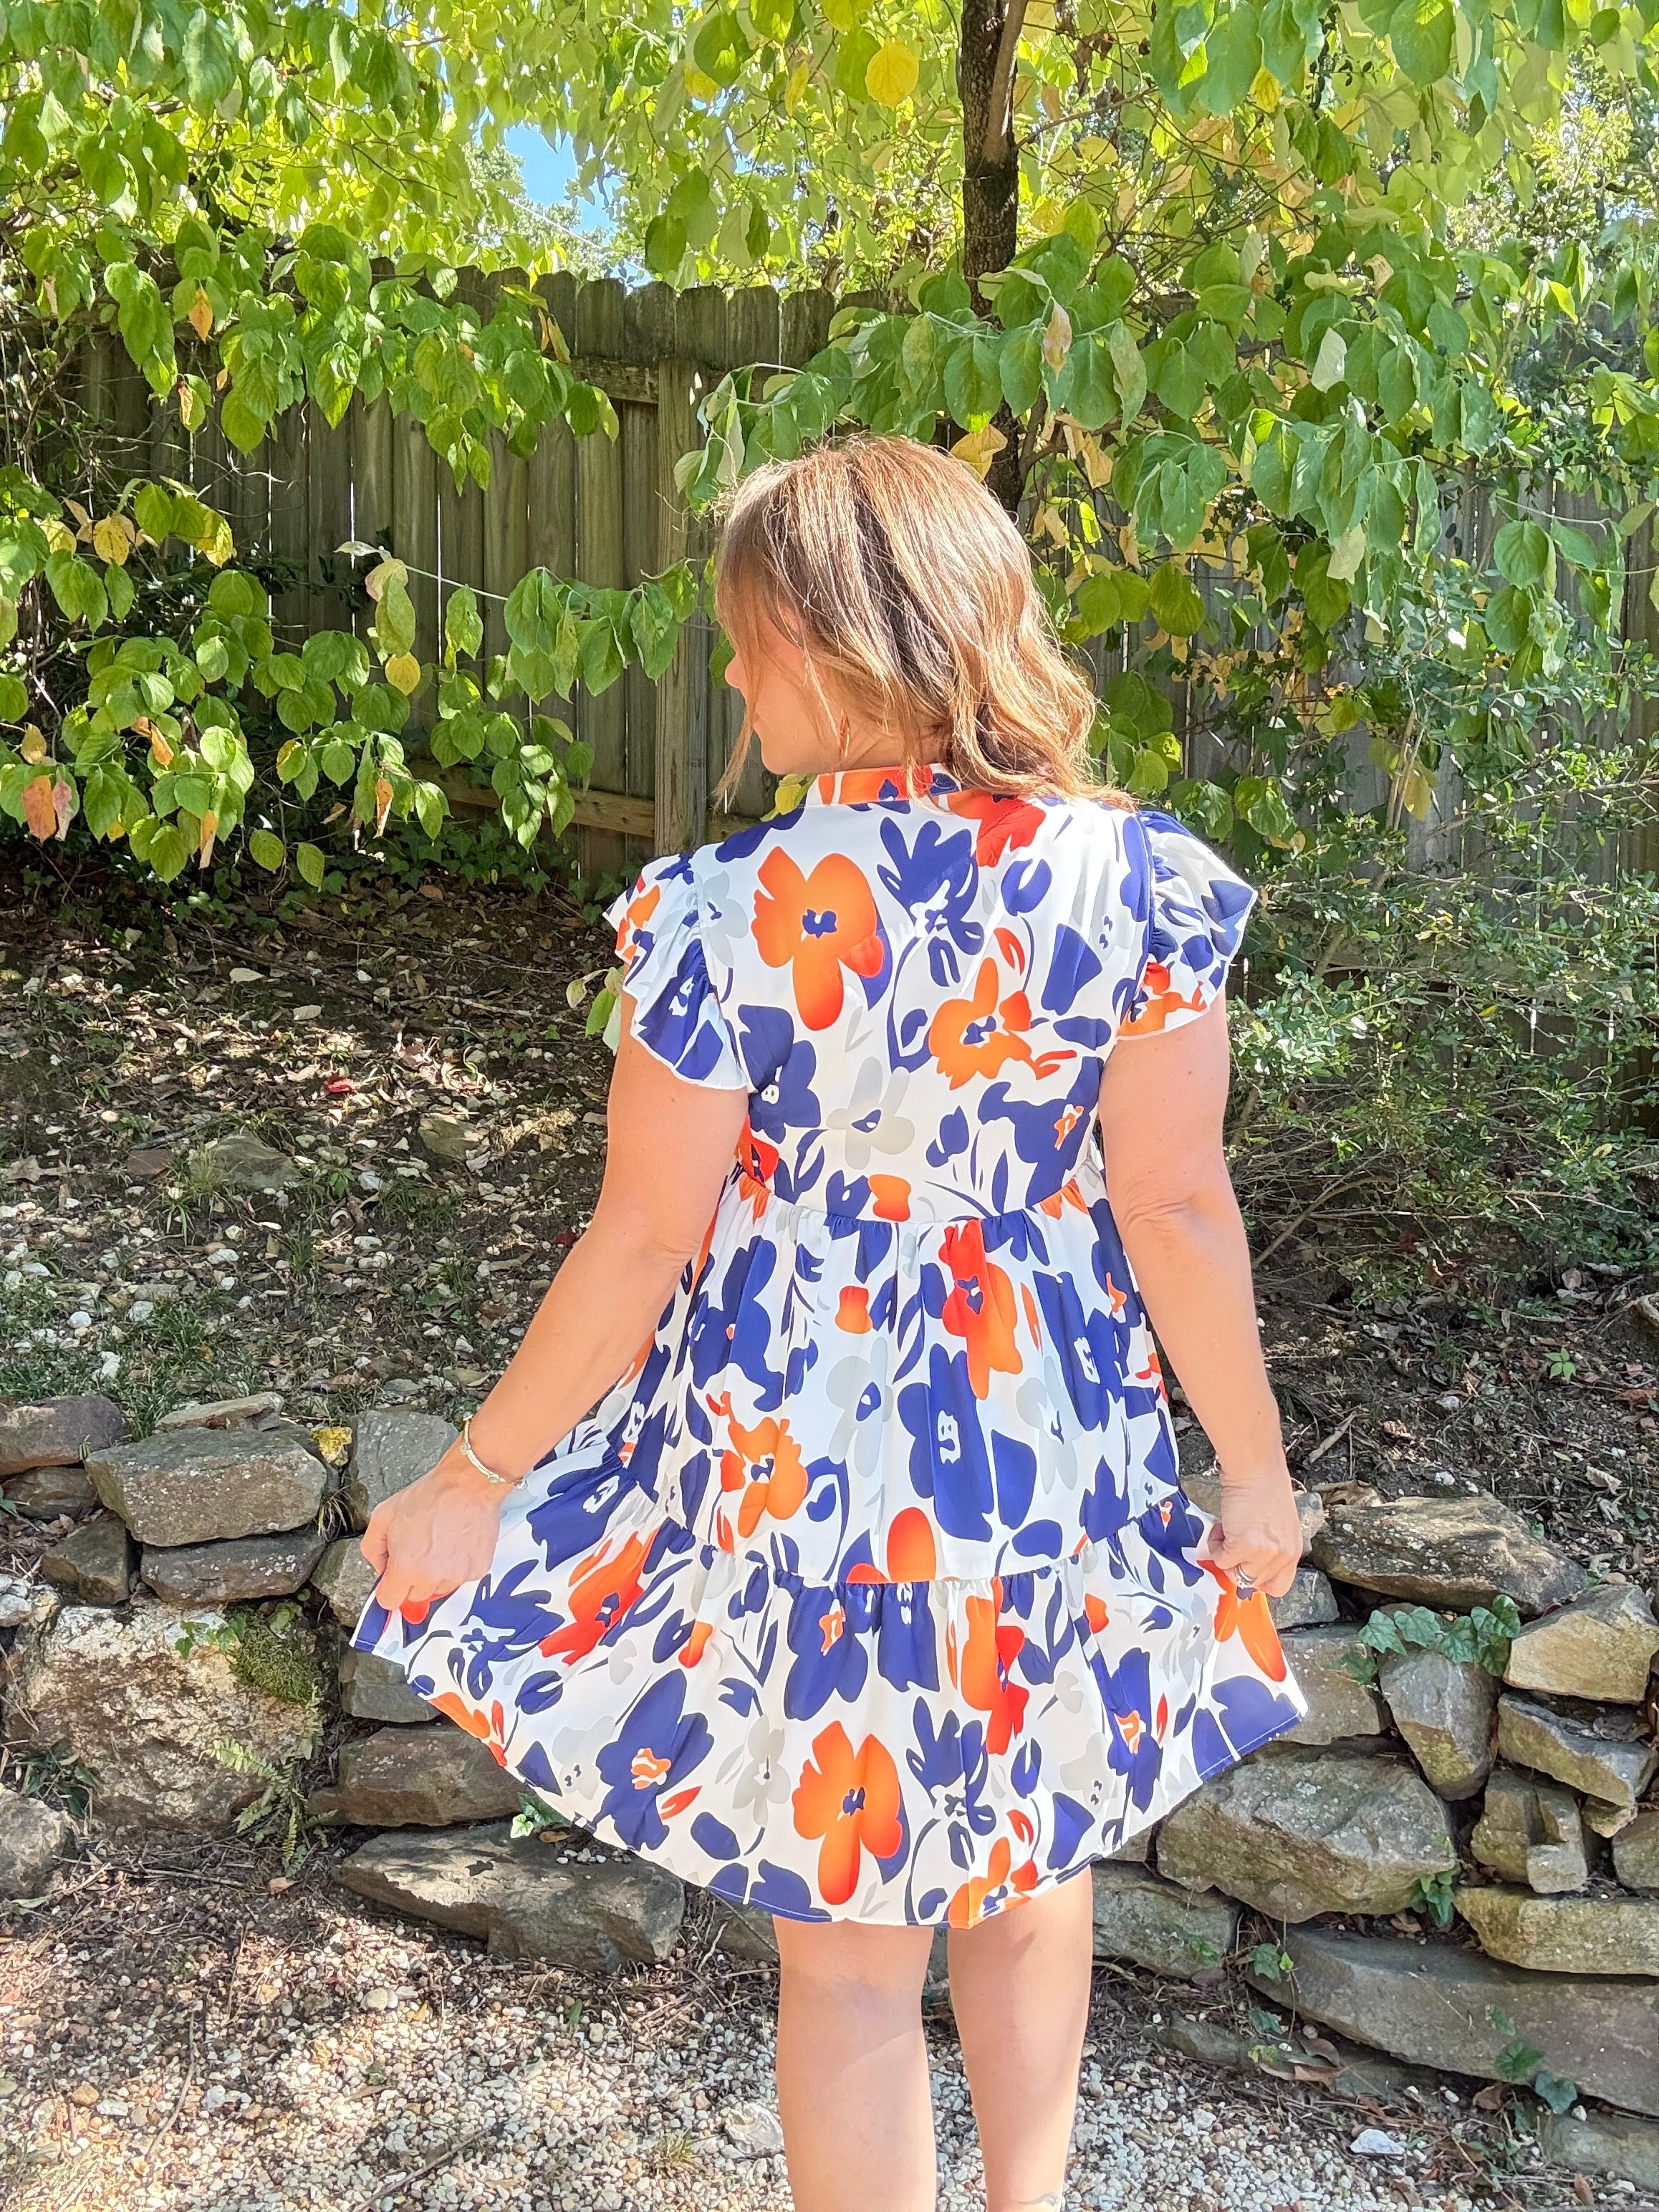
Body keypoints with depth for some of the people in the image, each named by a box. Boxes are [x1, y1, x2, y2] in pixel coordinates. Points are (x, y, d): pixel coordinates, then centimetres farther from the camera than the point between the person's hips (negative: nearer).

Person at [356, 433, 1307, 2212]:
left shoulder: (732, 914, -19)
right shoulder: (1136, 878, -10)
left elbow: (641, 1247, -14)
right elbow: (1178, 1206, -8)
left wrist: (473, 1484, 0)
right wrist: (1256, 1467, 6)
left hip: (803, 1476, -3)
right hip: (1059, 1466, 4)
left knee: (848, 1948, 16)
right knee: (1030, 1865, 29)